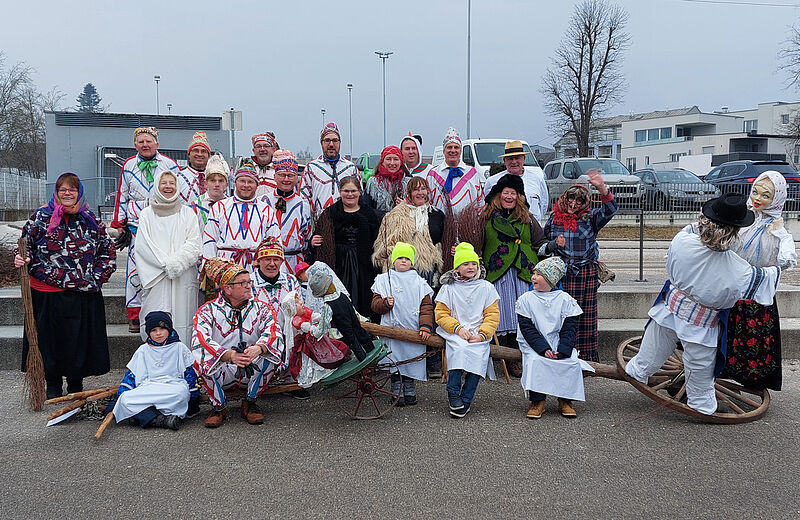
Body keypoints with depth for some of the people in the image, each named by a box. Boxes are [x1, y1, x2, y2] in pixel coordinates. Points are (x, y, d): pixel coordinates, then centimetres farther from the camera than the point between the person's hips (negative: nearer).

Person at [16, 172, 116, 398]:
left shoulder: (90, 220, 6)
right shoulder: (41, 217, 2)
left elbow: (108, 251, 13)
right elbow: (26, 245, 8)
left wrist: (98, 277, 3)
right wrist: (21, 259, -13)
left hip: (84, 295, 1)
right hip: (48, 294, -1)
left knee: (80, 340, 6)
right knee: (51, 339, 7)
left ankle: (76, 386, 24)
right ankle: (53, 386, 25)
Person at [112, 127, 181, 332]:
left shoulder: (169, 165, 4)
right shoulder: (128, 166, 9)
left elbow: (182, 194, 10)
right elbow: (122, 198, 15)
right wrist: (120, 225, 10)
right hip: (136, 225, 1)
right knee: (135, 270, -1)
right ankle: (134, 315, 9)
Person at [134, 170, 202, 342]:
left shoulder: (187, 213, 13)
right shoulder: (146, 215, 12)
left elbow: (194, 244, 3)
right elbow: (143, 246, 2)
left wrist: (176, 262, -11)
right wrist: (165, 264, -10)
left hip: (183, 278, 0)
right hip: (155, 279, 0)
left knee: (182, 319, -4)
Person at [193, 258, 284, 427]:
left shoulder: (259, 308, 3)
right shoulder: (208, 311, -4)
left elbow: (273, 332, -16)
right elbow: (200, 342, -22)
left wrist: (258, 348, -39)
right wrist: (230, 355, -40)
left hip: (252, 371, 2)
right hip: (220, 373, -1)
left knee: (271, 351, -26)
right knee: (204, 356, -31)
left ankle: (250, 402, -5)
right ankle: (219, 406, -6)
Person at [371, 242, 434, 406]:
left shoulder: (419, 282, 9)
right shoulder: (383, 280, 8)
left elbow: (426, 306, 4)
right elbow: (375, 304, 4)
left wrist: (425, 326, -7)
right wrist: (385, 303, -17)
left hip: (413, 331, 1)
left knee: (411, 361, 5)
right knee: (395, 363, 1)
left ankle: (410, 393, 20)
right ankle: (397, 394, 12)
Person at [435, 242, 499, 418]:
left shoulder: (486, 288, 11)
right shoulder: (448, 288, 9)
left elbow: (493, 315, 6)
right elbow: (441, 314, 4)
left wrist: (482, 334, -10)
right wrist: (458, 328, -12)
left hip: (479, 335, 1)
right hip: (454, 333, -1)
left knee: (478, 355, -29)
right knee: (459, 349, -34)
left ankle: (465, 401, -20)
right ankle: (453, 394, -21)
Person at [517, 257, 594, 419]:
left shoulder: (565, 300, 3)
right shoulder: (526, 299, 3)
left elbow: (569, 329, -1)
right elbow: (527, 328, -5)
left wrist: (562, 350, -18)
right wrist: (543, 349, -18)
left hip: (559, 345, 1)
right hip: (534, 345, -1)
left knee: (572, 362, -25)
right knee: (535, 362, -30)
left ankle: (565, 401, -8)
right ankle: (538, 401, -19)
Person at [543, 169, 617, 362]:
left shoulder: (590, 218, 4)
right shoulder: (554, 218, 9)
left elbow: (610, 210, -13)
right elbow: (544, 239, 22)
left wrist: (602, 188, -28)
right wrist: (554, 243, -1)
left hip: (586, 273, -1)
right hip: (561, 273, 1)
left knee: (586, 314, 3)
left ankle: (587, 356, 11)